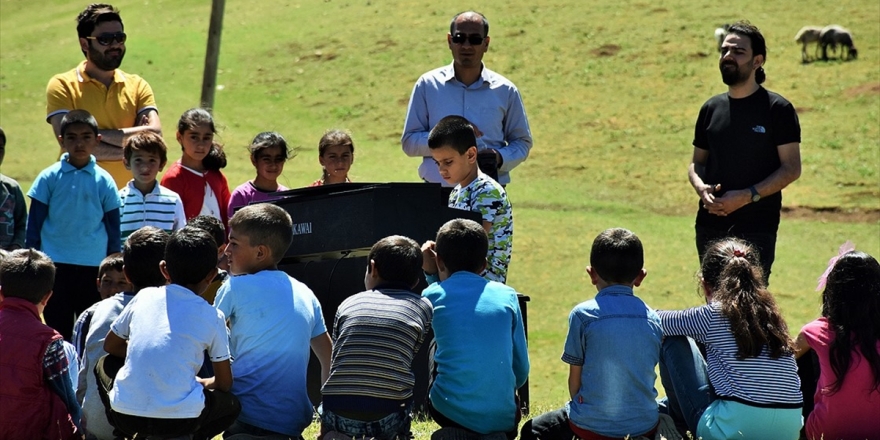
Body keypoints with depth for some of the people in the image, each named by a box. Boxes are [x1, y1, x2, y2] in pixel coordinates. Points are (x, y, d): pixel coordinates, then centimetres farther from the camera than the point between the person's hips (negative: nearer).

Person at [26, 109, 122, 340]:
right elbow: (34, 225, 4)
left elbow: (113, 229, 7)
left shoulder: (104, 181, 0)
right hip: (56, 266, -1)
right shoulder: (49, 178, -2)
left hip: (94, 267, 1)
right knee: (58, 329, 6)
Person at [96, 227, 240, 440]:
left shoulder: (144, 297, 12)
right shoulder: (213, 317, 5)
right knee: (231, 403, 30)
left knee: (105, 365, 33)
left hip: (125, 414, 1)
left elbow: (110, 346, 26)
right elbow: (224, 383, 12)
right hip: (180, 419, -1)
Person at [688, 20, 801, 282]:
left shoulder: (777, 109, -3)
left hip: (756, 229, -5)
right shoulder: (711, 108, 12)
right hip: (711, 226, 5)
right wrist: (701, 188, -6)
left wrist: (747, 196, -17)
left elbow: (792, 168, -7)